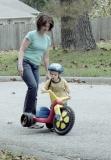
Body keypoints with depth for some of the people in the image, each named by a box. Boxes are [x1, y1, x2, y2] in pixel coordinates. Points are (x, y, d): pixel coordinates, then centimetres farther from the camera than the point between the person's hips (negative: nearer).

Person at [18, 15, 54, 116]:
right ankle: (27, 112, -17)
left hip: (36, 66, 7)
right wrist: (20, 64, -20)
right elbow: (22, 50, -9)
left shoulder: (47, 39, 12)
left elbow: (45, 57, 20)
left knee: (34, 92, 4)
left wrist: (48, 72, 19)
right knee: (33, 86, -25)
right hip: (26, 63, -7)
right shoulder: (31, 35, -7)